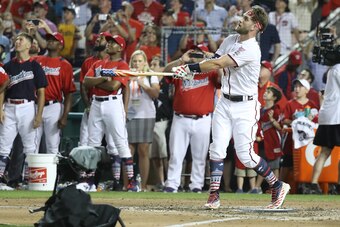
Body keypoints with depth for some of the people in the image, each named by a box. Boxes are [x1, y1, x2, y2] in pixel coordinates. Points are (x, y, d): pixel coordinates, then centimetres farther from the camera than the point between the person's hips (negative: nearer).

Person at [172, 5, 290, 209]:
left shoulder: (251, 49, -20)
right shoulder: (231, 40, 7)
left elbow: (219, 64, -25)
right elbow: (215, 62, 4)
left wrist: (190, 68, -24)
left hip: (245, 106, -7)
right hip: (225, 103, 7)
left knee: (245, 155, -8)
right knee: (217, 150, -2)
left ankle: (278, 186, 9)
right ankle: (214, 195, 2)